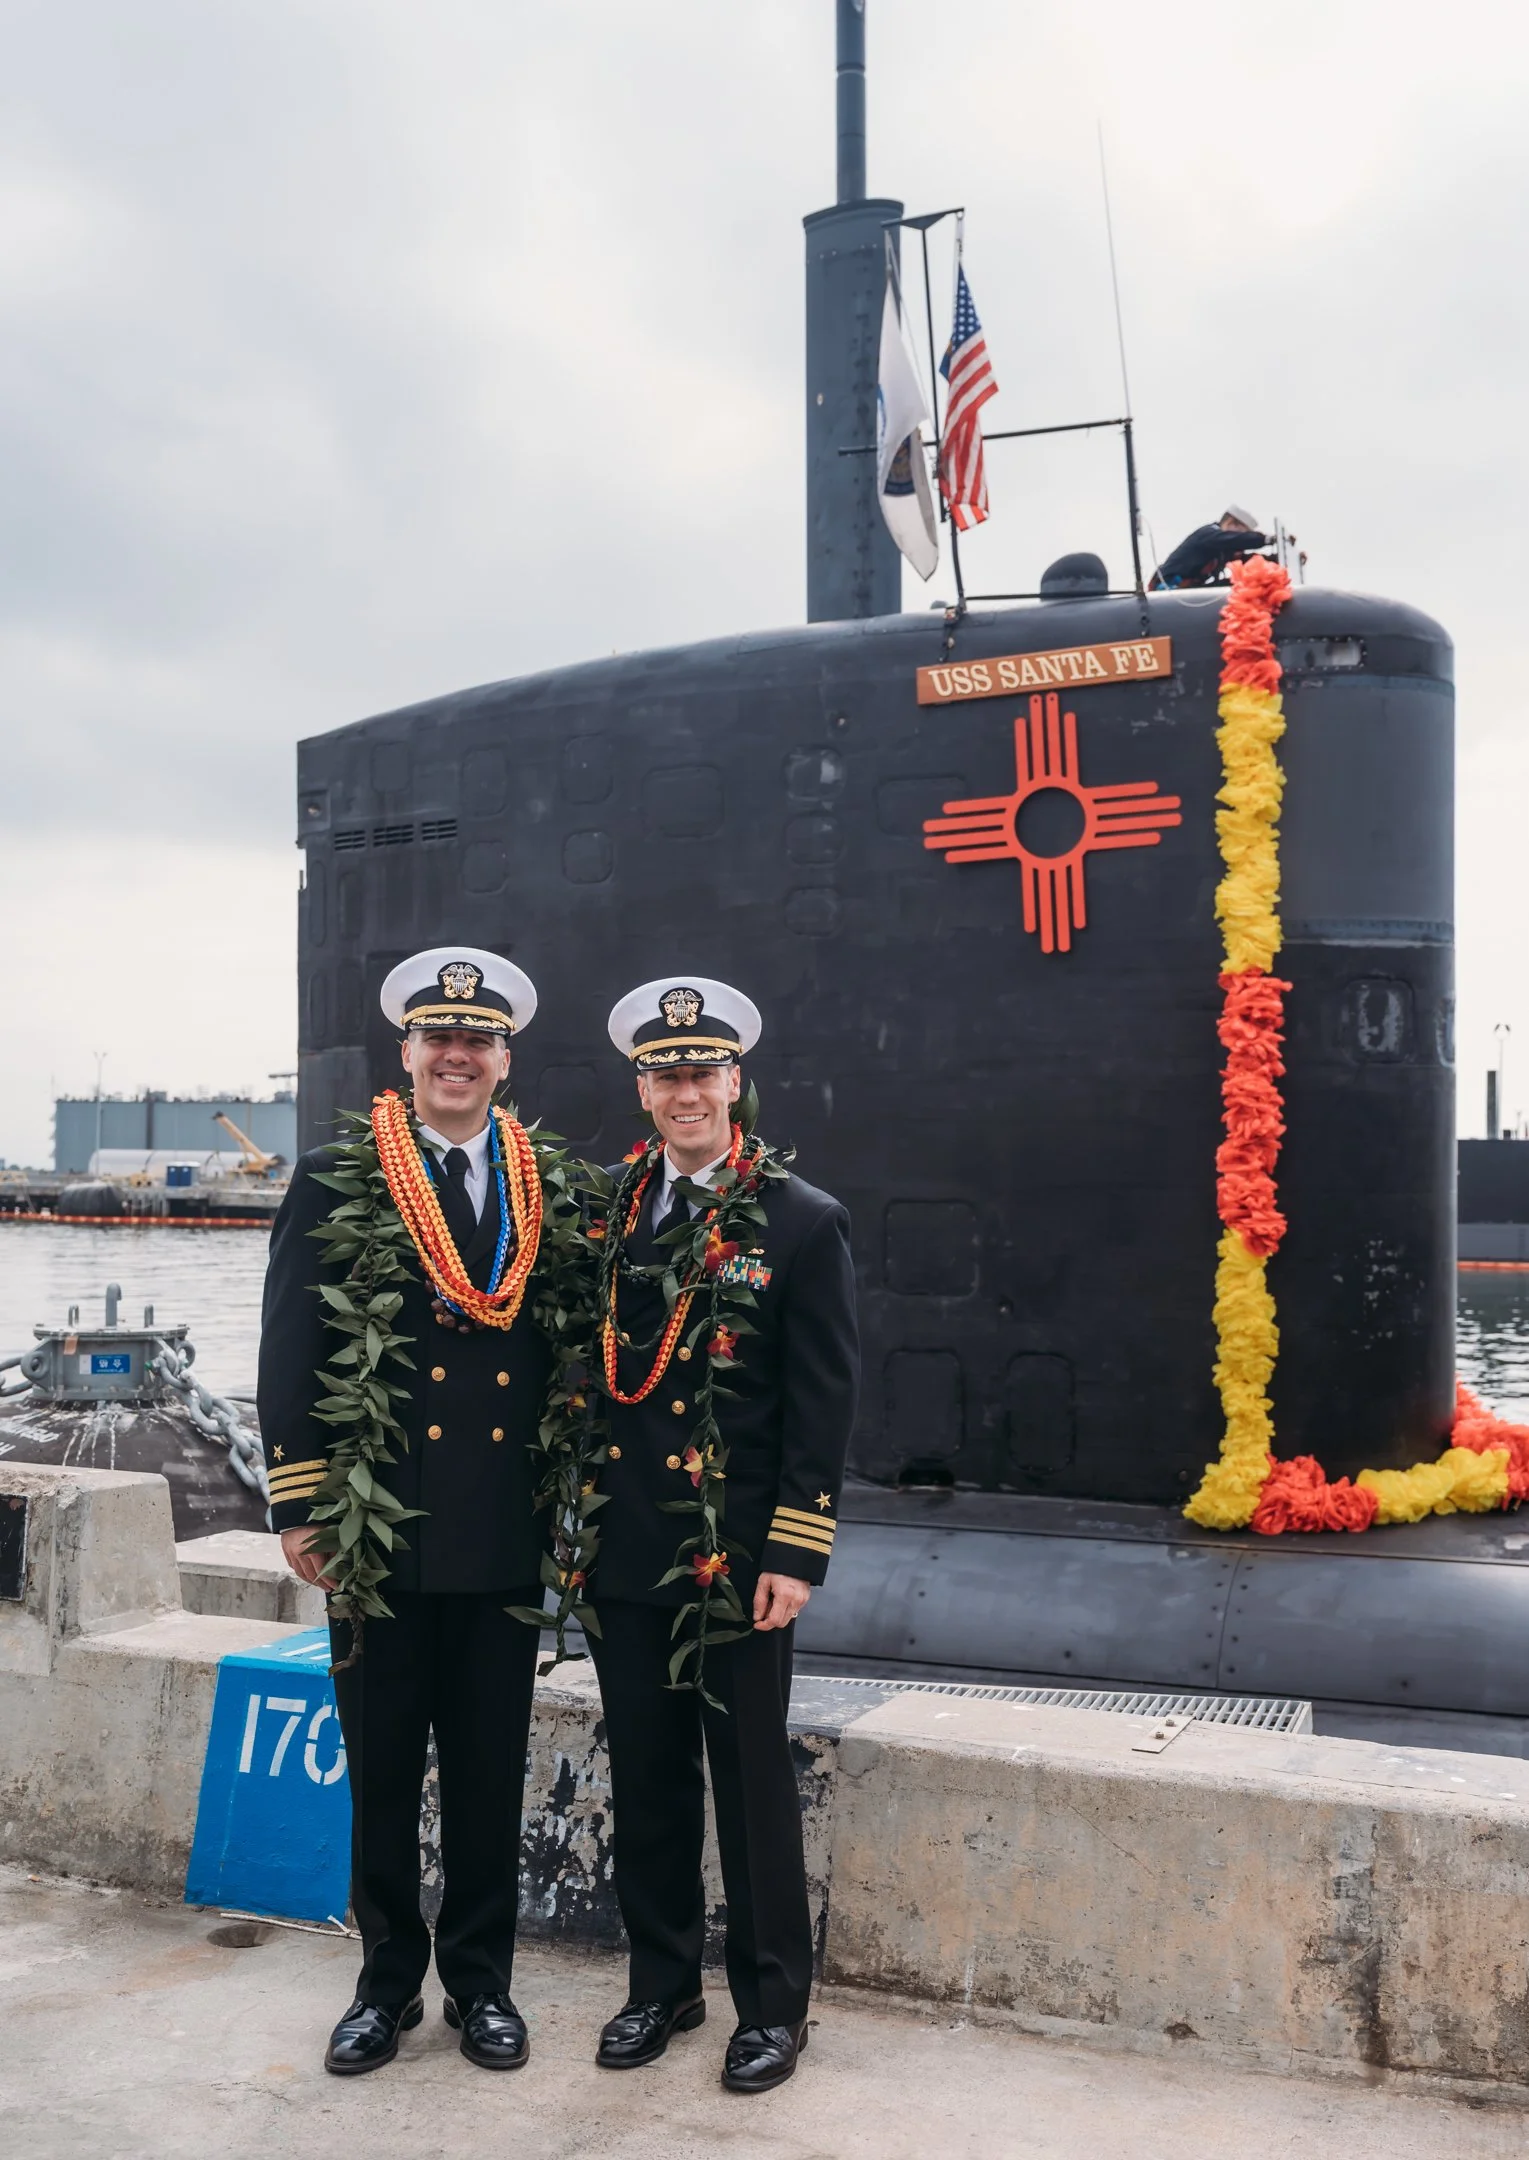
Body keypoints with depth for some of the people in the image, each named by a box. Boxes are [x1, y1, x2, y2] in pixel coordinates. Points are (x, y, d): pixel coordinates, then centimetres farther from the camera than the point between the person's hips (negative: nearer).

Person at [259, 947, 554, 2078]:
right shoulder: (335, 1180, 0)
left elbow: (566, 1352, 8)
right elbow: (292, 1352, -2)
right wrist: (302, 1507, -6)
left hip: (505, 1540, 2)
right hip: (379, 1531, -1)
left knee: (491, 1773, 12)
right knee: (382, 1771, 11)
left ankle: (482, 1982, 28)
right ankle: (389, 1979, 29)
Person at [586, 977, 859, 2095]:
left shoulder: (804, 1222, -6)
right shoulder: (602, 1207, 5)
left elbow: (824, 1403, -7)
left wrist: (795, 1556, -11)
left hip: (739, 1557, -3)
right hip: (623, 1552, 4)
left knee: (753, 1782, 7)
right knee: (646, 1781, 14)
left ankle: (773, 2002, 24)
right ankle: (662, 1982, 31)